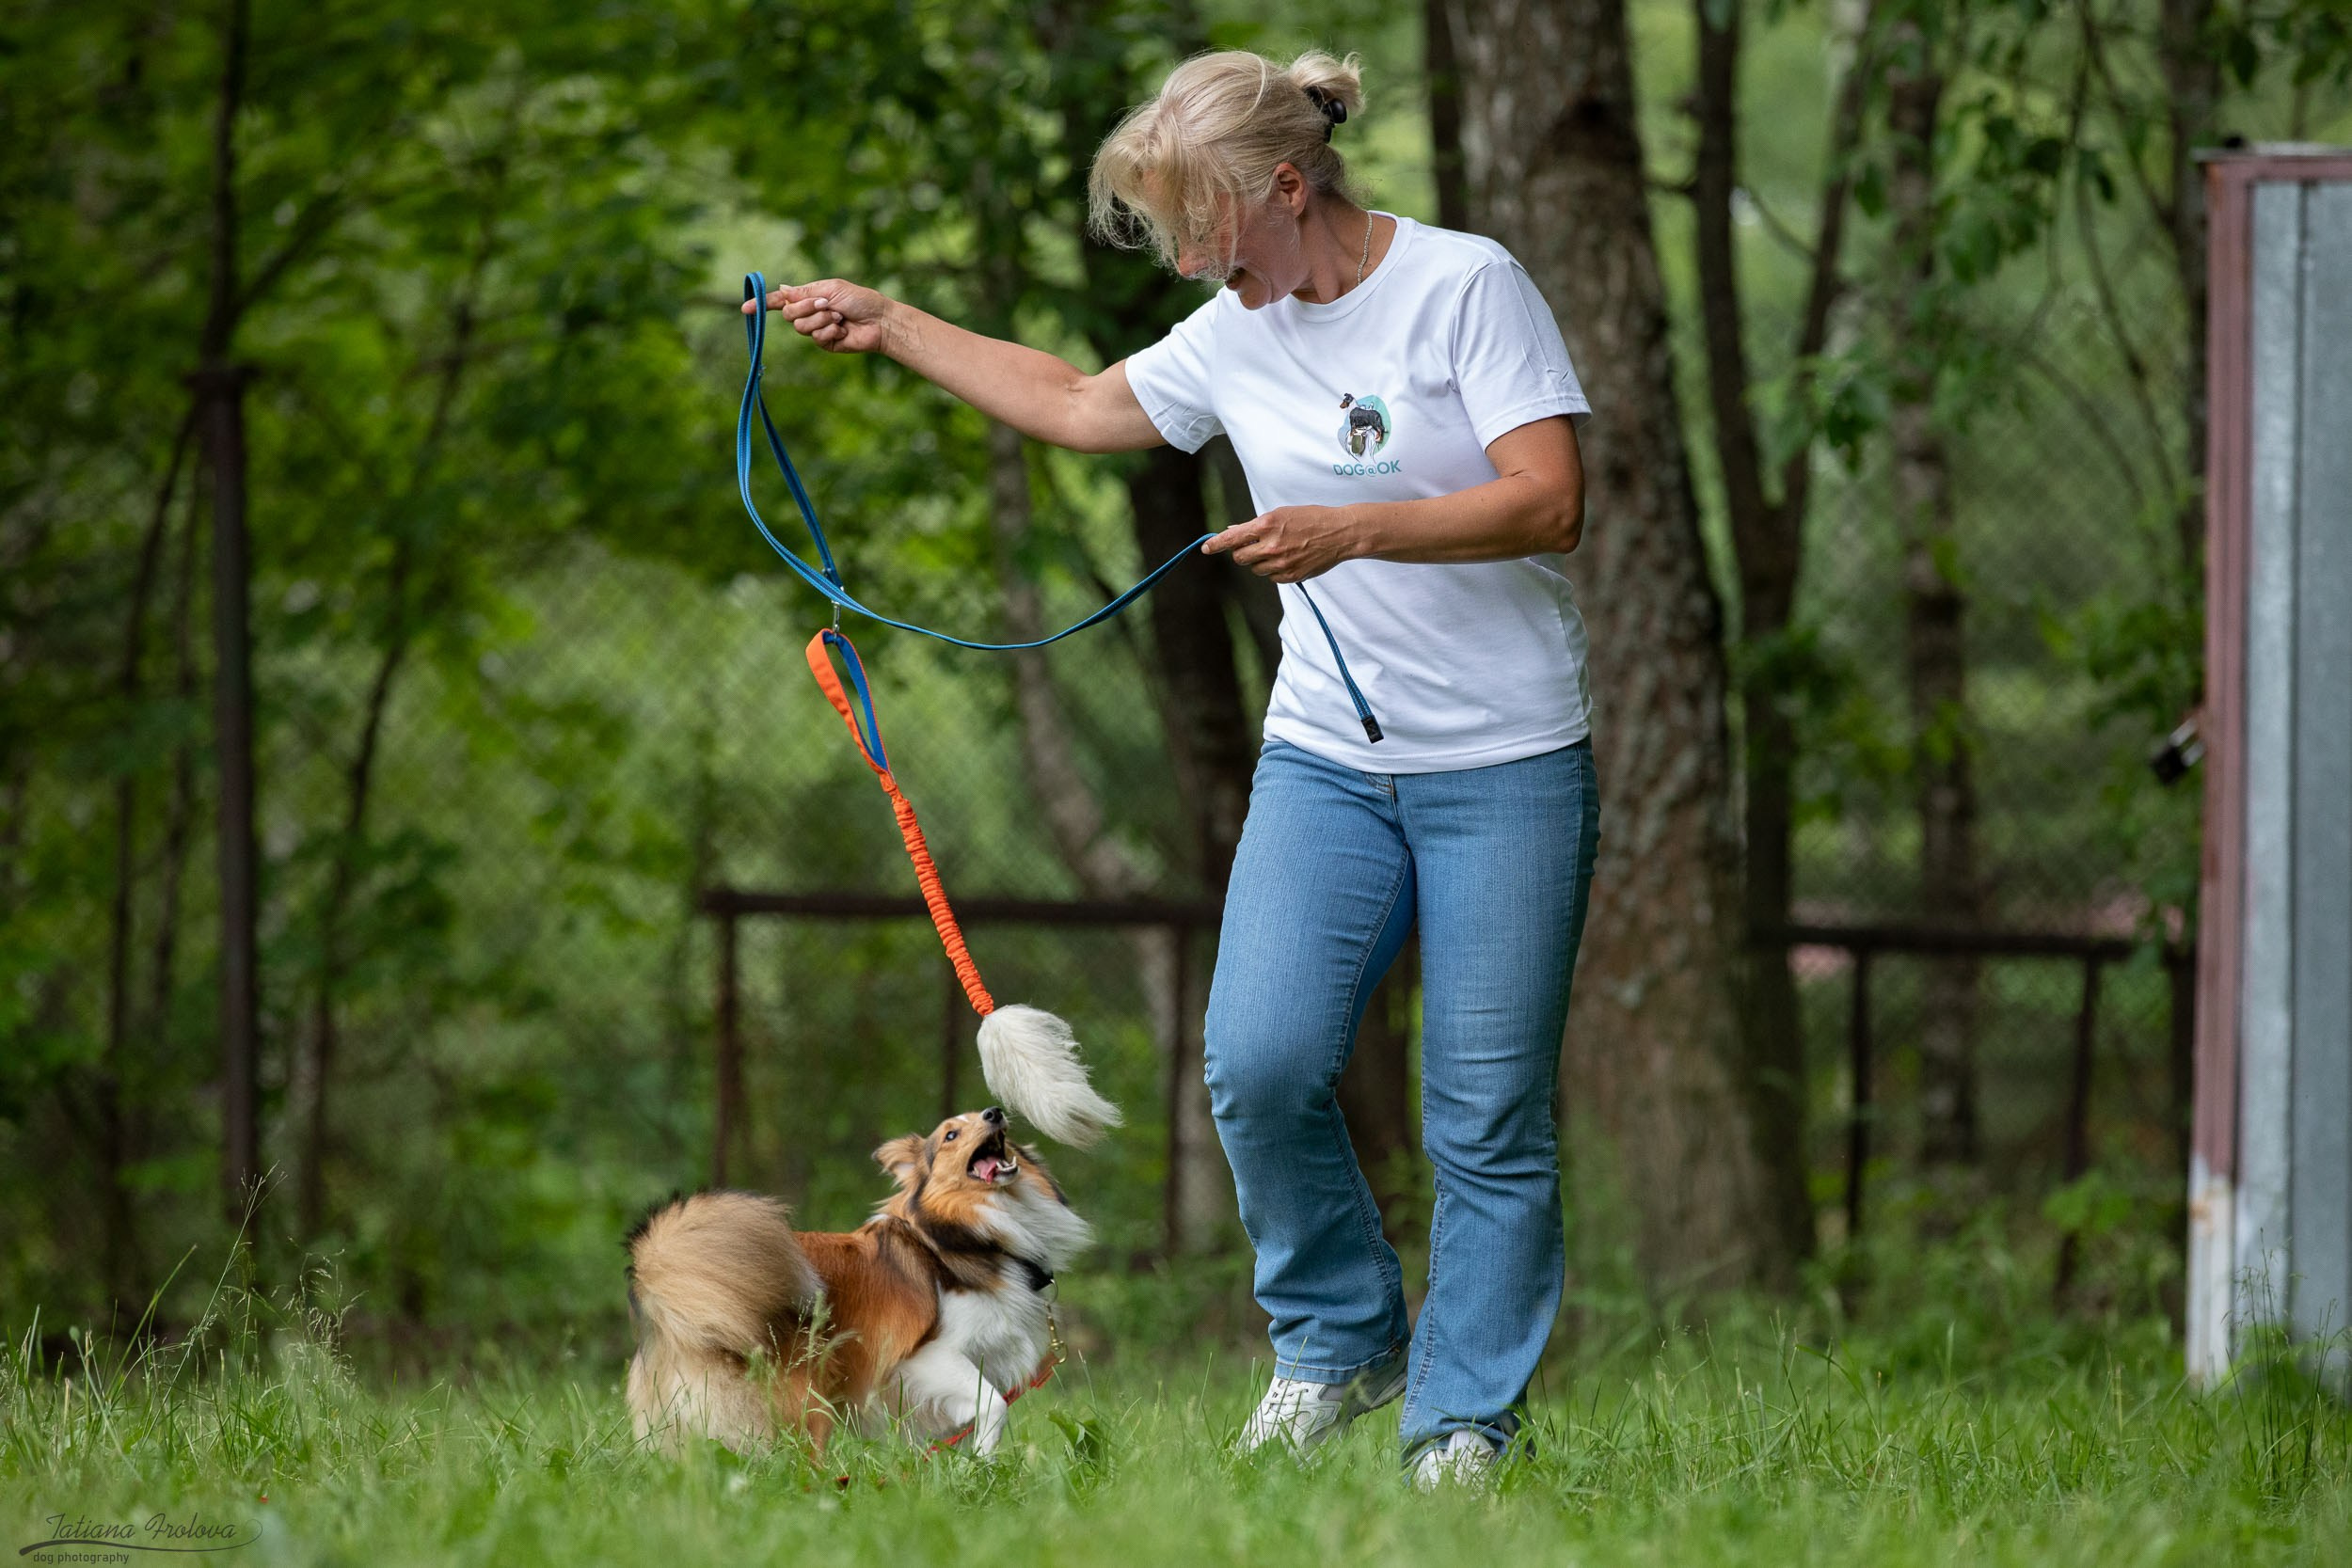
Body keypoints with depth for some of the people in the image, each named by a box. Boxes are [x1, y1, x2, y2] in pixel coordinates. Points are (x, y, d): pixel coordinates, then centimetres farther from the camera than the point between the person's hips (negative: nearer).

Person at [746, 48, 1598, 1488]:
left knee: (1489, 1115, -3)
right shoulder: (1240, 334, 9)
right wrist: (890, 327, 26)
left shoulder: (1470, 287, -9)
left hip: (1506, 765, -5)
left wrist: (1345, 532, -24)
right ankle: (1342, 1343, 11)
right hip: (1326, 759, 5)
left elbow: (1549, 502, -16)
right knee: (1261, 1064, -11)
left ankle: (1465, 1427, 7)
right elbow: (1081, 407, 26)